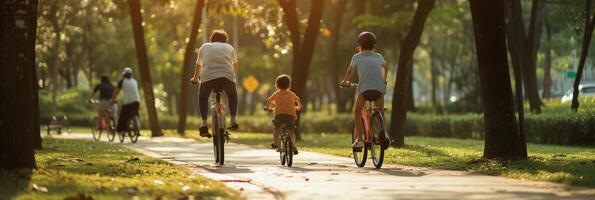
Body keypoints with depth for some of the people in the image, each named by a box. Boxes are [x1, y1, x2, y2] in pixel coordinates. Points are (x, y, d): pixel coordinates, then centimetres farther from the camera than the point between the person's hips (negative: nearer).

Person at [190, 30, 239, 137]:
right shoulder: (229, 47, 26)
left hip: (208, 76, -1)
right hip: (227, 76, 1)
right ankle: (234, 120, 21)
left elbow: (198, 65, 35)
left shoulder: (205, 47, 25)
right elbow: (235, 64, 40)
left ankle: (204, 123, 6)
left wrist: (195, 78, 52)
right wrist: (232, 75, 60)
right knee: (232, 96, 30)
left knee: (203, 98, 23)